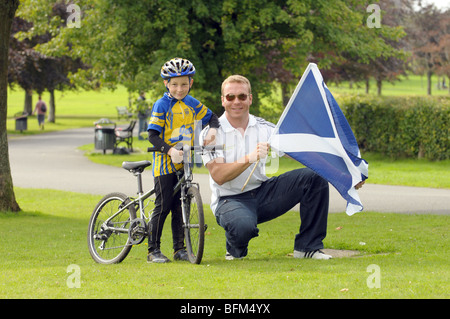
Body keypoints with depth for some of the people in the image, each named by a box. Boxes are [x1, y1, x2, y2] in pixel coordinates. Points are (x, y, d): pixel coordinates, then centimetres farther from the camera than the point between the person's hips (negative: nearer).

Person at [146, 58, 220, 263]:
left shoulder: (192, 104, 7)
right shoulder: (162, 105, -9)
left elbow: (211, 117, 20)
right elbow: (153, 135, -14)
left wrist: (213, 129, -3)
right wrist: (169, 150, -28)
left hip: (183, 163, 5)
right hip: (165, 162, -5)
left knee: (180, 207, 8)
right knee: (163, 206, -5)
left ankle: (180, 249, 14)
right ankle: (153, 251, 2)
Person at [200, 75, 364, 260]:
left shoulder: (263, 128, 6)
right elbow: (218, 175, -18)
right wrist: (249, 159, -32)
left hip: (262, 194, 5)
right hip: (230, 199, -5)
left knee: (314, 177, -13)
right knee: (243, 226, -41)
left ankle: (307, 247, -5)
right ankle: (235, 251, 0)